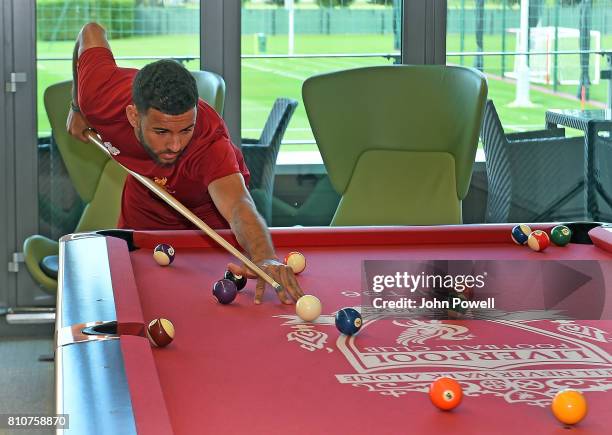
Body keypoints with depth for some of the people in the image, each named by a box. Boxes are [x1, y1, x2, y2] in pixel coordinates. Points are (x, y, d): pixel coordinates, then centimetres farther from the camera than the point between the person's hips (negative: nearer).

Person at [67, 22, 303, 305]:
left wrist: (265, 259, -84)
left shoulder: (208, 143, -46)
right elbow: (92, 31, -15)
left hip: (204, 211, -3)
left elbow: (239, 206, -64)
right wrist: (77, 108, -5)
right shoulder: (100, 97, -36)